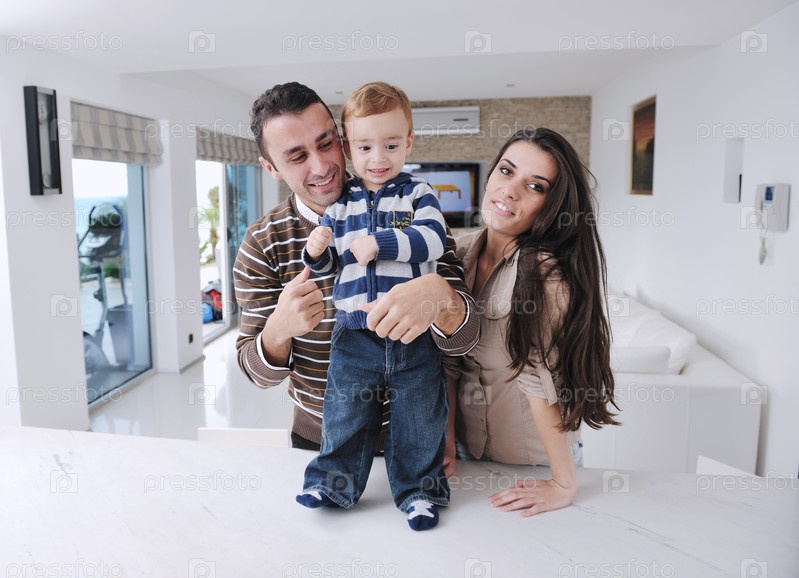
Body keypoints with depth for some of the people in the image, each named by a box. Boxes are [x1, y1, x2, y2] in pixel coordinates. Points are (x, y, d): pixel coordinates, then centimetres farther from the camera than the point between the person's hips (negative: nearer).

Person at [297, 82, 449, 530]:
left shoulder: (418, 194, 1)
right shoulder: (340, 202, 9)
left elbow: (433, 239, -16)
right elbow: (330, 264, 14)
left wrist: (380, 242, -26)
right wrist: (317, 252, -8)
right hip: (355, 331, 2)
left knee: (419, 414, 9)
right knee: (346, 410, 11)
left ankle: (420, 490, 27)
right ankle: (335, 481, 30)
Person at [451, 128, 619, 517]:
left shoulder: (547, 269, -27)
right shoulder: (462, 250, -8)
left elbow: (542, 375, -26)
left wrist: (564, 486, -20)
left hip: (533, 466, -5)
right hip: (465, 448, 6)